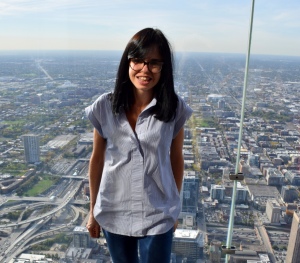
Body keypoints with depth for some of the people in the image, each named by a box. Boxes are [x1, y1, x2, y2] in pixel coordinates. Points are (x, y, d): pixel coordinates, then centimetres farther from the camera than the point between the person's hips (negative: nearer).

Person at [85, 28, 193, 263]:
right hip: (114, 213, 2)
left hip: (158, 216, -1)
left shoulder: (175, 108, -11)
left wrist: (174, 207, 8)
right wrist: (93, 210, 7)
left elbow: (176, 158, 0)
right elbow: (97, 160, 0)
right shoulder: (105, 106, -10)